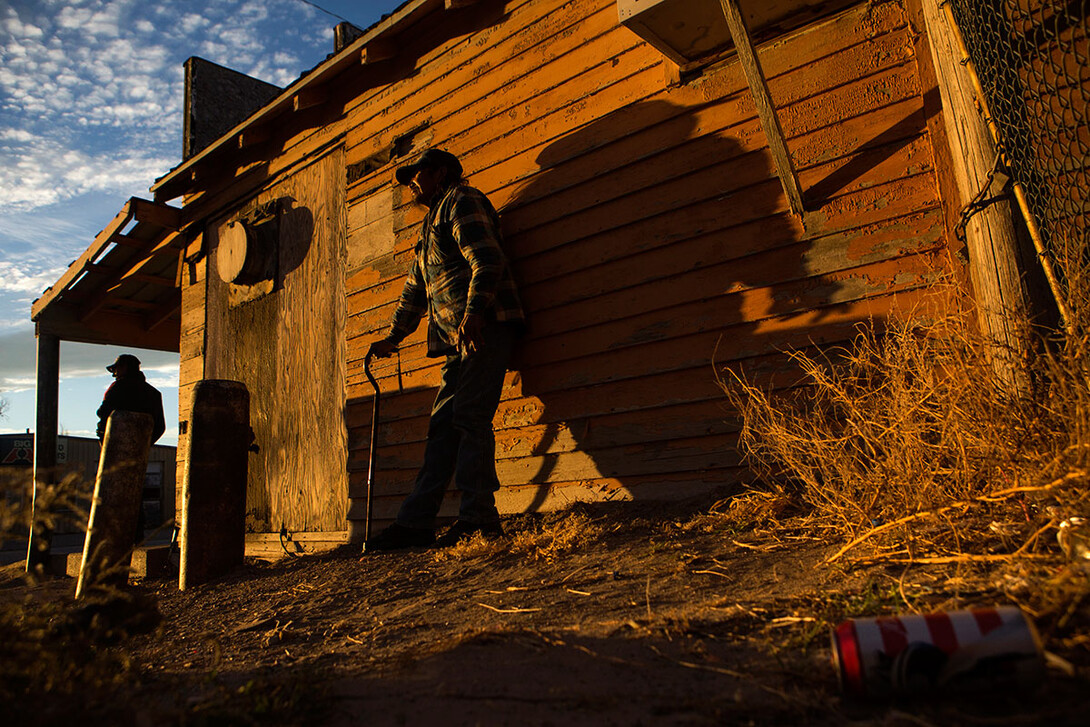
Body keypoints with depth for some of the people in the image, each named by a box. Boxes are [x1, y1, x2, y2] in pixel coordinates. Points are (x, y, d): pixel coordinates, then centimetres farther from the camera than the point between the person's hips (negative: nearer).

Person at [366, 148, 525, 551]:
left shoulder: (461, 199, 3)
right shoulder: (432, 224, 32)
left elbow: (487, 260, -13)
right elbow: (414, 290, 36)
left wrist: (473, 314, -23)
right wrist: (393, 337, 35)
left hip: (485, 326, -9)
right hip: (459, 340, 9)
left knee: (470, 416, -14)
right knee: (442, 425, 3)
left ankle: (478, 516, -11)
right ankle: (415, 522, 3)